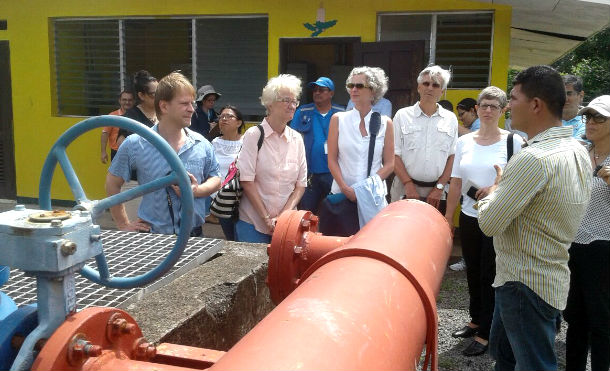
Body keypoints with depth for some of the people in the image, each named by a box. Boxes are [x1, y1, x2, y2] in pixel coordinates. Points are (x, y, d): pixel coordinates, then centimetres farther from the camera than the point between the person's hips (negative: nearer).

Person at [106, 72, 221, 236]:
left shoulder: (201, 144, 0)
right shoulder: (135, 144, -6)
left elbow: (215, 179, 10)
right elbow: (112, 184, 4)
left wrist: (197, 190, -12)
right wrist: (124, 225, 3)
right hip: (151, 234, -2)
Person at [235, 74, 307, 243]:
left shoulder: (296, 139, 6)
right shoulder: (254, 135, -6)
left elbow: (301, 184, 4)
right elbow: (247, 181, -10)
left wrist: (284, 215, -8)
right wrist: (266, 217, -13)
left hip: (287, 222, 3)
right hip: (253, 223, -3)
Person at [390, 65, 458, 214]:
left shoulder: (451, 119, 9)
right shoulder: (403, 115, 4)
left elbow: (452, 157, 6)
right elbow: (395, 155, -1)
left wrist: (440, 187, -3)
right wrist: (408, 185, -9)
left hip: (437, 192, 1)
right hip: (405, 190, -1)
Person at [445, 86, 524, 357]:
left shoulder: (513, 142, -6)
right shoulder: (464, 142, 6)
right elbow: (456, 183, 8)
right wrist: (448, 217, 8)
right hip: (469, 217, 4)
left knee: (490, 274, 2)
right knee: (473, 271, 14)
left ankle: (485, 334, 13)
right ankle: (476, 320, 32)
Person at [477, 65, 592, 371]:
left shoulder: (533, 159, -26)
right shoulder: (578, 151, 5)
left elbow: (489, 223, -21)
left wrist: (494, 190, -3)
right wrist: (505, 190, 4)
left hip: (525, 284, -9)